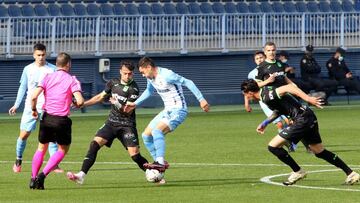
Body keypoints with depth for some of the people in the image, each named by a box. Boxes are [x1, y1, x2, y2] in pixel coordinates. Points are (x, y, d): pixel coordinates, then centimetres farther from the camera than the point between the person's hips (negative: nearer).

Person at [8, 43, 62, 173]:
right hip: (30, 107, 2)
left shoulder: (52, 69, 1)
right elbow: (23, 88, 15)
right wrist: (16, 105, 12)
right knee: (24, 135, 0)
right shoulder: (28, 69, 7)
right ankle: (18, 161, 19)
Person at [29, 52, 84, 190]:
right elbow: (80, 101, -16)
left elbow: (34, 96, -9)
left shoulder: (47, 78, 2)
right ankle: (43, 175, -1)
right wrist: (76, 103, 7)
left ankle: (33, 178, 14)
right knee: (62, 150, 14)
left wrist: (34, 110, 8)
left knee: (41, 148, 20)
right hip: (62, 120, -3)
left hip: (47, 117, 3)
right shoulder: (72, 80, -5)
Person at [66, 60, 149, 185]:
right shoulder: (113, 83, 6)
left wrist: (118, 105, -32)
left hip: (127, 125, -4)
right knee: (95, 144, -14)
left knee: (135, 155, -12)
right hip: (111, 122, 4)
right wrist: (83, 104, 15)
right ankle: (81, 175, -18)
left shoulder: (133, 89, -11)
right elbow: (100, 97, 18)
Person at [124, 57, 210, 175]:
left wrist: (201, 100, -23)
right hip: (167, 111, 9)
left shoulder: (167, 75, -21)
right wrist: (135, 104, 27)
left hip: (178, 111, -9)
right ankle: (160, 163, 11)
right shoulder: (151, 77, 7)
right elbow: (149, 91, 29)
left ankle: (160, 162, -30)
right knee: (146, 135, 6)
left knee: (157, 131, -30)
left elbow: (188, 83, -20)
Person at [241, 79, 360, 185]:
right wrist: (265, 122, 30)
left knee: (273, 146, -6)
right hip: (310, 119, 10)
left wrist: (308, 98, -33)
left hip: (302, 119, -10)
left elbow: (287, 88, -27)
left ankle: (298, 172, 4)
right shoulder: (266, 94, 16)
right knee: (320, 152, 18)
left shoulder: (266, 96, -15)